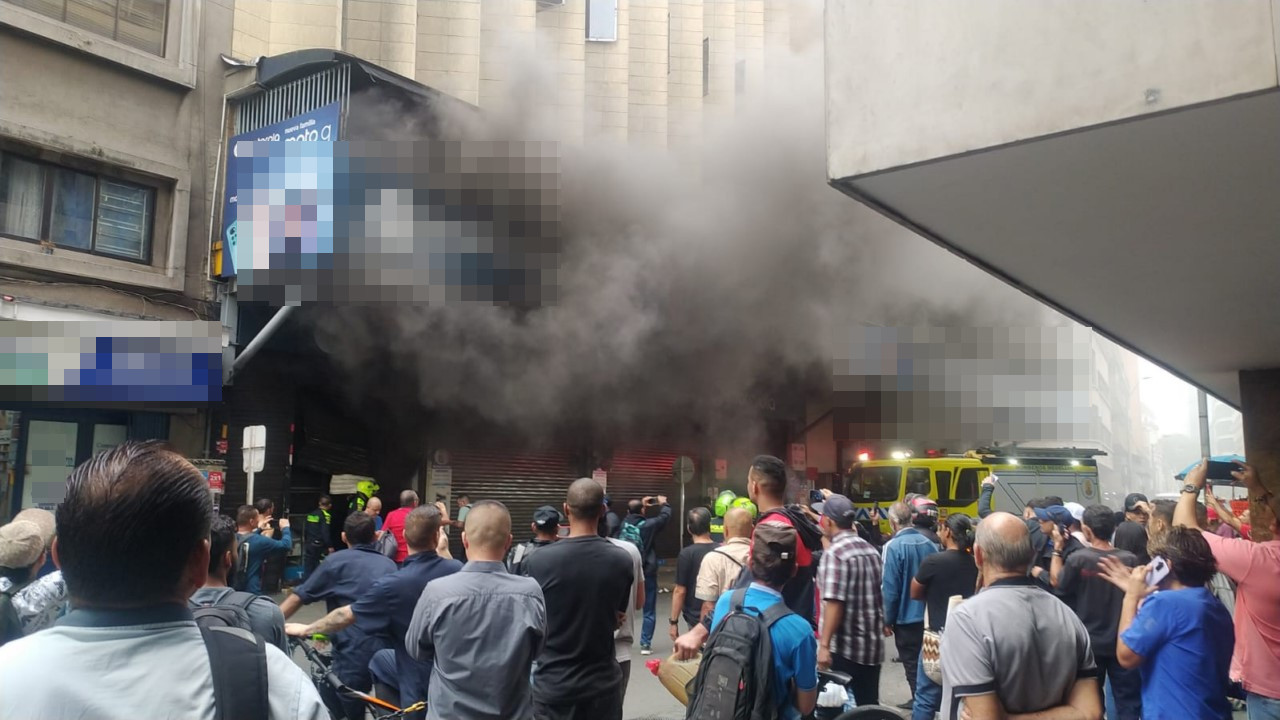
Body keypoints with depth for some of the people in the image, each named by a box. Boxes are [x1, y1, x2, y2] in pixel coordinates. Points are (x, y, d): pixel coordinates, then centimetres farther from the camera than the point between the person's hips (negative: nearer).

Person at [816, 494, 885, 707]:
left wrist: (824, 645, -19)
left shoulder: (834, 553, -15)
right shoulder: (871, 551, 9)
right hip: (872, 644, 7)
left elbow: (834, 604, -21)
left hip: (844, 646, -7)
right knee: (869, 704, 14)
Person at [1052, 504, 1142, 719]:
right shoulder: (1129, 560, -11)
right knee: (1128, 701, 10)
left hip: (1088, 643, -1)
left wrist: (1057, 549, 5)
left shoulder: (1078, 559, -17)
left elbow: (1057, 584, -1)